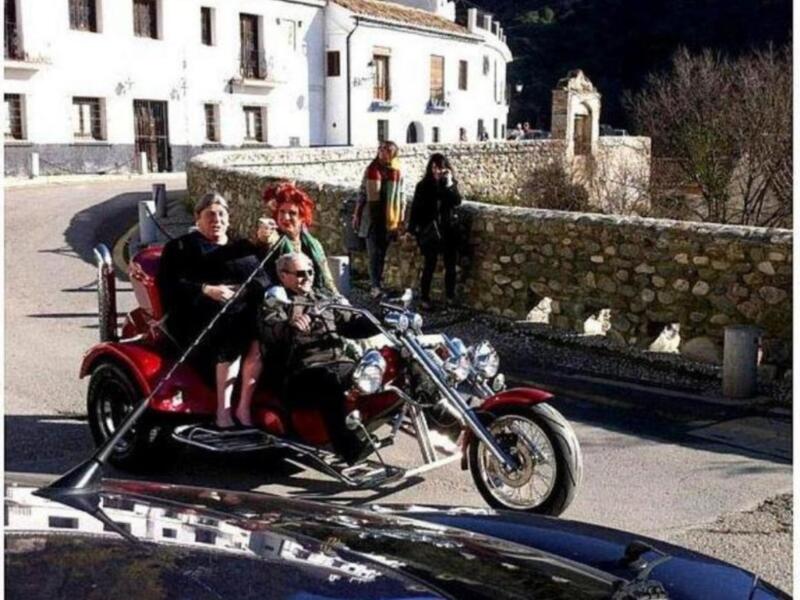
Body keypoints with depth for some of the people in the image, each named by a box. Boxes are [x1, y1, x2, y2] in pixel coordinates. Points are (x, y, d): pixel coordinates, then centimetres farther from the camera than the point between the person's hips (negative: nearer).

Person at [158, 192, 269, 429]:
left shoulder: (243, 248, 28)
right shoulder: (181, 247, 17)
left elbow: (264, 280, 15)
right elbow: (169, 285, 1)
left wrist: (243, 290, -9)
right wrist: (206, 290, -14)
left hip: (246, 312, 3)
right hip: (201, 314, -3)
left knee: (259, 338, -31)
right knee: (232, 334, -36)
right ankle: (223, 411, -34)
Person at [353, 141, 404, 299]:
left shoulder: (397, 172, 2)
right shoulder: (371, 169, 3)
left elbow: (400, 197, 6)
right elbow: (362, 194, 8)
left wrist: (400, 220, 2)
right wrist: (357, 215, 7)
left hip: (388, 219, 1)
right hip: (371, 217, 0)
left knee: (382, 253, 7)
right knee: (374, 253, -6)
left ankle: (377, 285, 15)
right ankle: (375, 285, -8)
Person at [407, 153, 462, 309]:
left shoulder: (451, 184, 5)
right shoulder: (423, 185, -2)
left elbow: (457, 201, -12)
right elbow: (416, 208, -2)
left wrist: (449, 184, -19)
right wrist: (412, 229, -8)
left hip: (448, 230, 2)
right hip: (429, 231, -2)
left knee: (450, 265, 5)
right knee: (429, 265, -2)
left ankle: (450, 296, 17)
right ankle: (425, 298, 7)